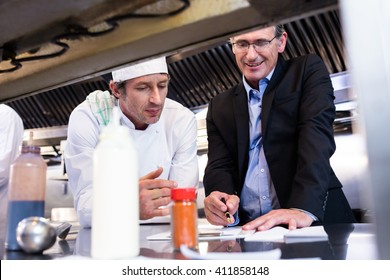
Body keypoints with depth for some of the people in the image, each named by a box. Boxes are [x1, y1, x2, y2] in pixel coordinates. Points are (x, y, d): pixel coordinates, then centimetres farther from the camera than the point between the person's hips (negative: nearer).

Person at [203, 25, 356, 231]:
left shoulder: (308, 70, 5)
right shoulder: (220, 106, 14)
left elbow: (317, 135, -10)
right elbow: (219, 166, 6)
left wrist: (303, 208, -24)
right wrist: (221, 202, -17)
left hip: (315, 220, -4)